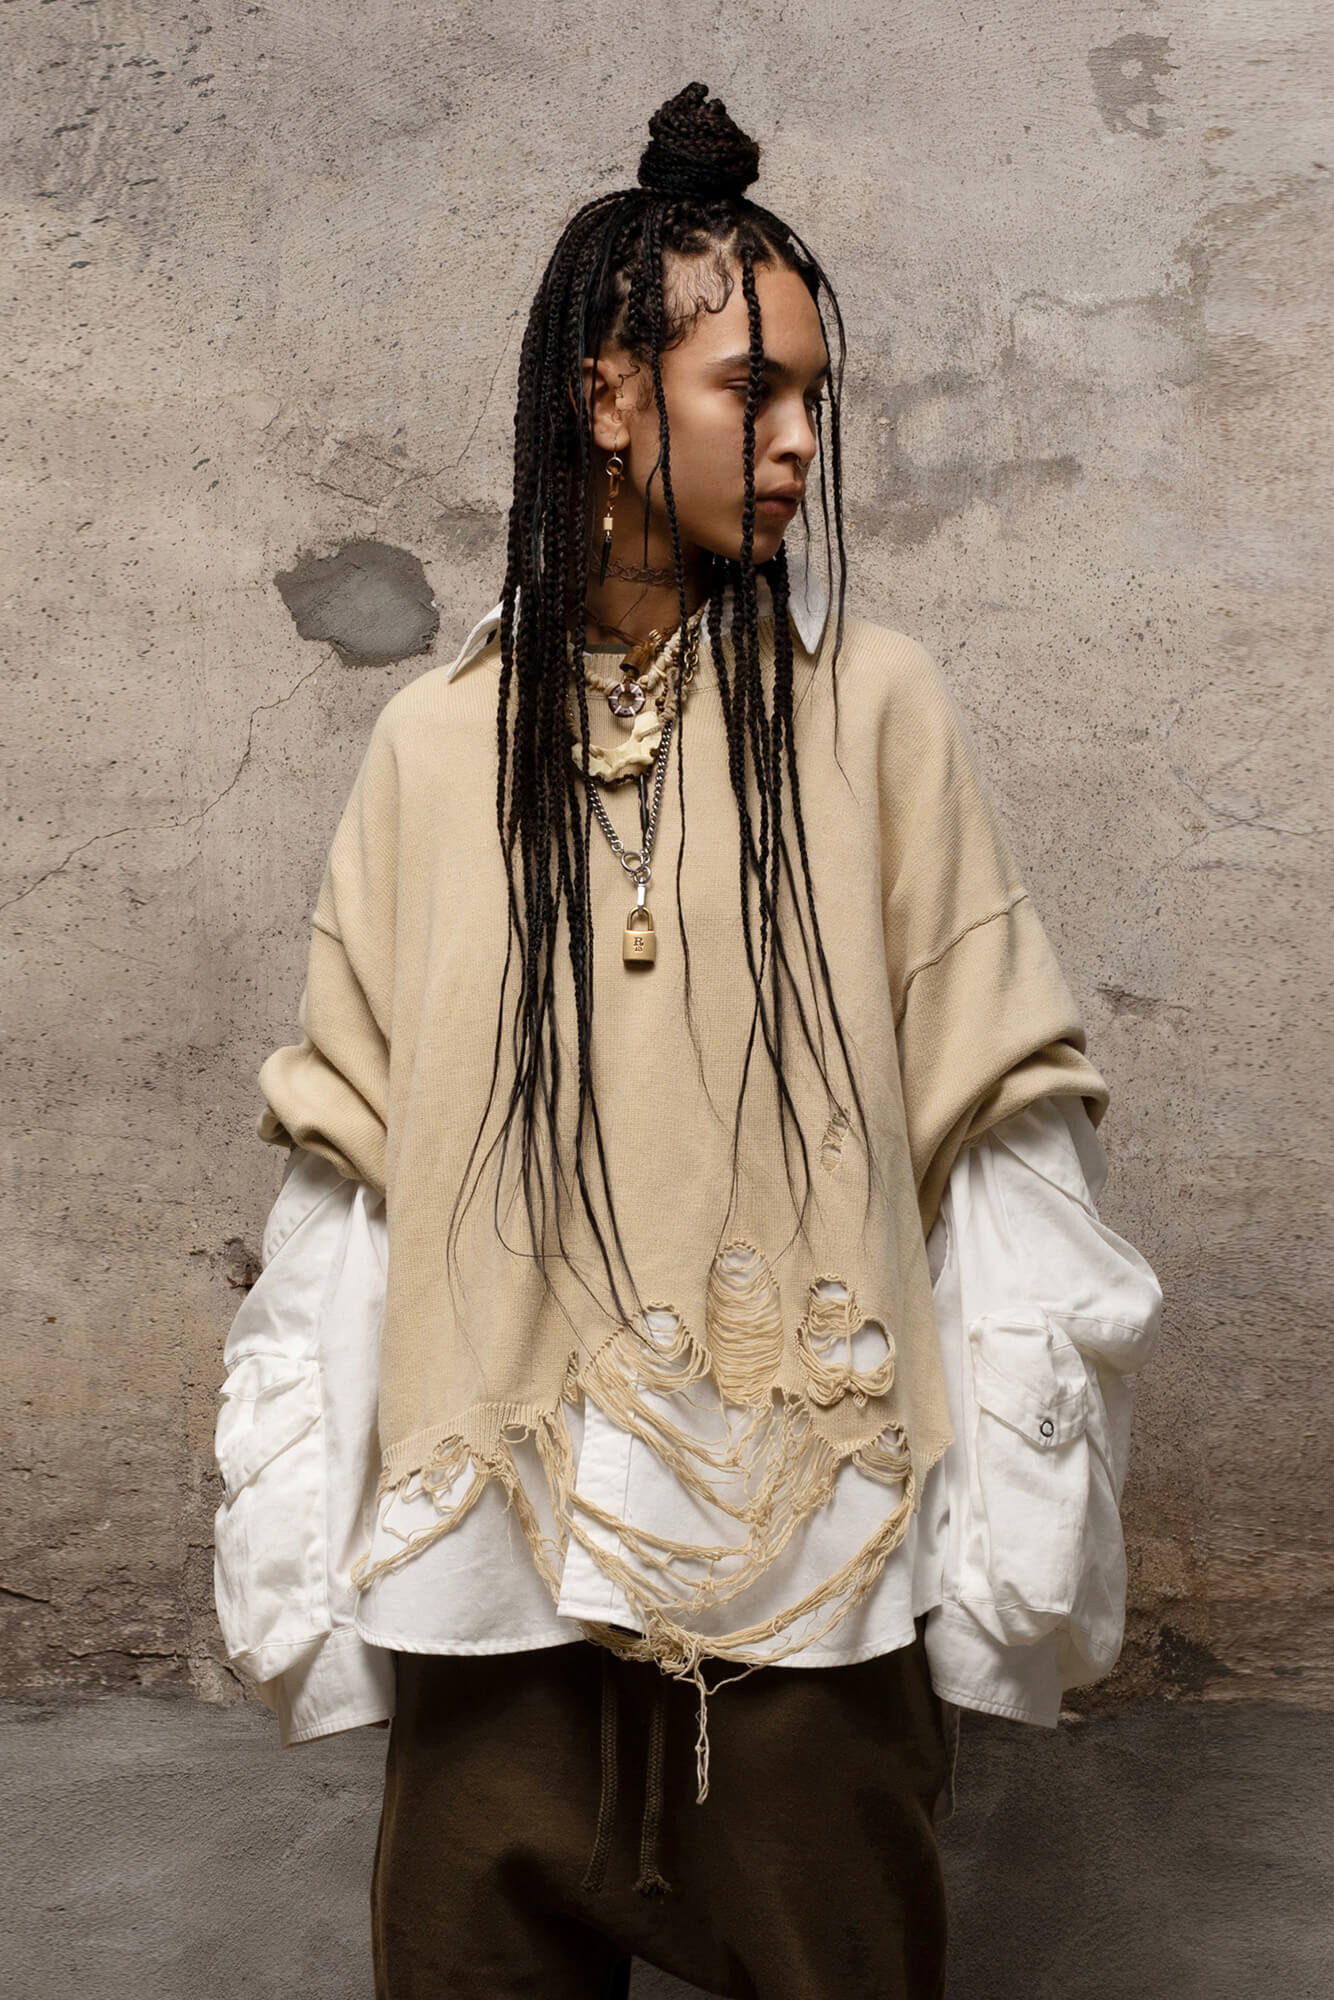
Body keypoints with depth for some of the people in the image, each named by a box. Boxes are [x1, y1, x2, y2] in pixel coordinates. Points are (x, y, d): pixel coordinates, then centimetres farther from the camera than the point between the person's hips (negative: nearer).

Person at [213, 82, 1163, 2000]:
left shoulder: (872, 705, 0)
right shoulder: (442, 738, 4)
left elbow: (998, 1119, -1)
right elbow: (348, 1156, 4)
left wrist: (1014, 1522, -5)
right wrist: (296, 1543, 2)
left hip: (812, 1541, -1)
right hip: (499, 1542, 2)